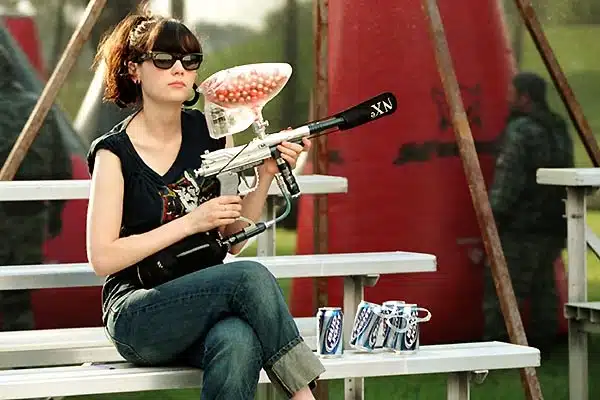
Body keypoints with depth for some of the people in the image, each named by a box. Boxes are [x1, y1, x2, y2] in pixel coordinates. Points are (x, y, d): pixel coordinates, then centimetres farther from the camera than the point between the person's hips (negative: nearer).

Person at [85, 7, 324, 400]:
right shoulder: (114, 152, -5)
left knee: (239, 341, -35)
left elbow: (234, 239, 12)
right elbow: (103, 258, -12)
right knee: (251, 276, -31)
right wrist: (191, 222, -16)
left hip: (208, 302, 4)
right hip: (137, 317, -3)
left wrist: (266, 174, -3)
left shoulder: (213, 132, 9)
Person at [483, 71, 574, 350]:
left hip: (523, 226, -9)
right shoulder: (559, 129, 14)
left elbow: (508, 178, -20)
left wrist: (493, 216, -16)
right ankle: (542, 342, 21)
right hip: (555, 225, 9)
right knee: (542, 286, 17)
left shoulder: (519, 131, -14)